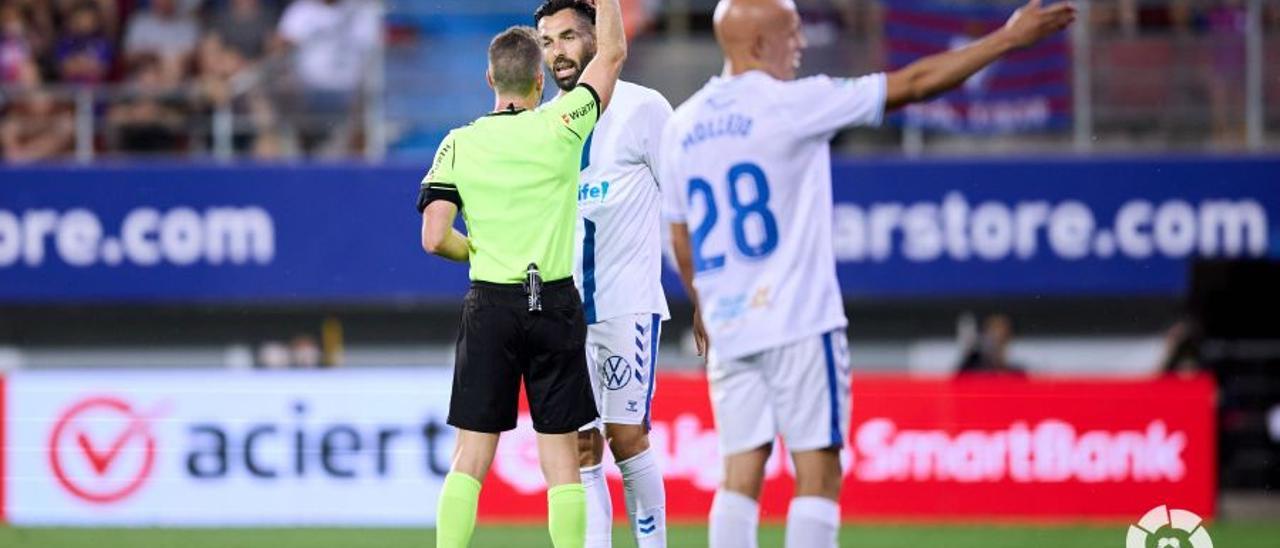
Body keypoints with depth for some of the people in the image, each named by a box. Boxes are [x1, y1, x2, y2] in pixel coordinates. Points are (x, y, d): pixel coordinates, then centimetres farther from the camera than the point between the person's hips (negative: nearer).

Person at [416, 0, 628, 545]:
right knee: (561, 455, 3)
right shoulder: (560, 127, -5)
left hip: (489, 305, 1)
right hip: (556, 305, -1)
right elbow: (613, 52, 7)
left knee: (472, 454, 2)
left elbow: (435, 237, -6)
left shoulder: (459, 145, -2)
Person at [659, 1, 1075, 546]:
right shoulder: (791, 104, -9)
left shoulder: (680, 127, 9)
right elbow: (916, 83, -8)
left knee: (740, 476, 5)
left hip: (727, 330, 6)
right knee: (817, 473, -2)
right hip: (799, 321, -6)